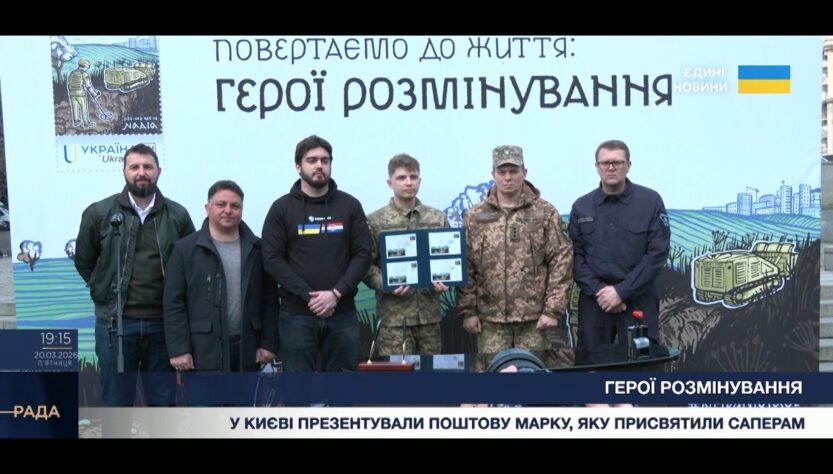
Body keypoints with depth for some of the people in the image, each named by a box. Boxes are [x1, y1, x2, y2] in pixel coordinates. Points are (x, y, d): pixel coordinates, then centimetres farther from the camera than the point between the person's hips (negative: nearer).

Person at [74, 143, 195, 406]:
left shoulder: (177, 215, 0)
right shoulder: (99, 212, -1)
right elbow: (84, 261, 11)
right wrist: (108, 293, 9)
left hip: (163, 323, 1)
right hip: (115, 323, -1)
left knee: (163, 401, 13)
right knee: (116, 402, 11)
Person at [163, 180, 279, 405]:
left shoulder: (257, 249, 7)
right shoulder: (186, 249, 0)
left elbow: (270, 300, 7)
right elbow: (174, 303, -4)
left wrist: (269, 343, 1)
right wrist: (178, 349, -10)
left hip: (246, 351, 3)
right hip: (202, 352, -3)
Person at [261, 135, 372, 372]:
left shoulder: (350, 205, 6)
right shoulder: (282, 208, 3)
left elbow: (363, 254, 1)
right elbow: (272, 259, -3)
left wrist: (336, 293, -12)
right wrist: (308, 295, -13)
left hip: (342, 313, 1)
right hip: (296, 314, -1)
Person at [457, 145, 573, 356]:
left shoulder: (546, 213, 2)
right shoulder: (474, 217, 7)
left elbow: (561, 261, -1)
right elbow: (465, 268, 6)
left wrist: (553, 309, -7)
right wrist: (467, 310, 0)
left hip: (534, 318, -1)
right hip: (490, 319, 1)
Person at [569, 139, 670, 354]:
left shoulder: (650, 201, 0)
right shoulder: (581, 207, 7)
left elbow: (657, 252, -7)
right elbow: (576, 256, 3)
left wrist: (622, 291, -13)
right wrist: (598, 290, -11)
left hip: (638, 299, -2)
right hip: (594, 301, 2)